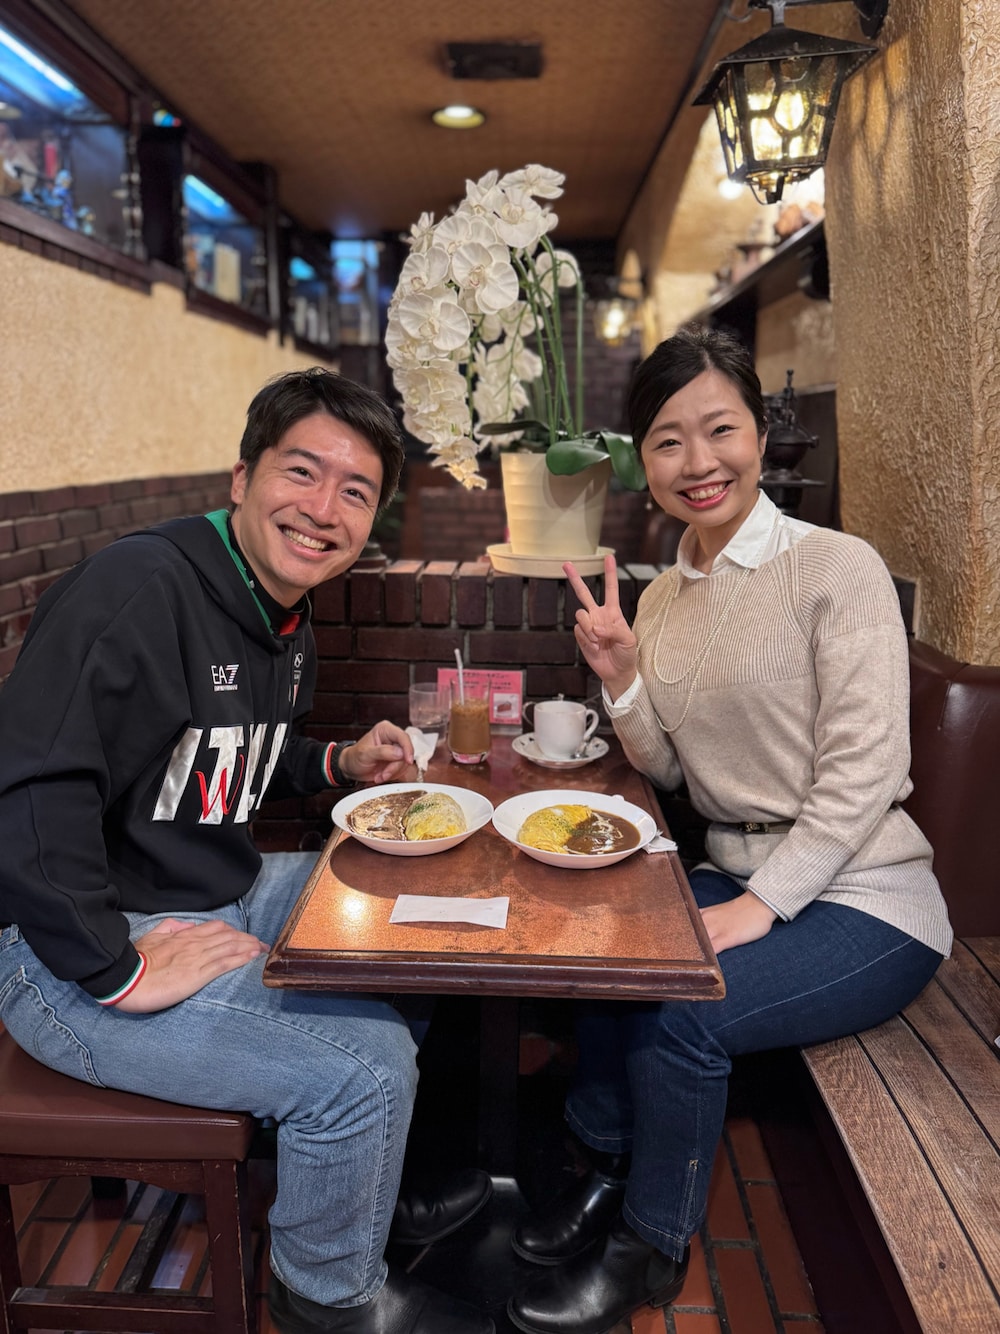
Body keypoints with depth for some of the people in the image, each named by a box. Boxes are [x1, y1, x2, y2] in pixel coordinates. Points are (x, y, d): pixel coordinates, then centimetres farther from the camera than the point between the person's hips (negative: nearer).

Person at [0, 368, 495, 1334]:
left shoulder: (285, 618, 5)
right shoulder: (136, 588, -25)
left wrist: (340, 763, 5)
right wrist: (117, 970, -26)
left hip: (230, 895, 10)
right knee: (365, 1064, -17)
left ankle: (370, 1191, 35)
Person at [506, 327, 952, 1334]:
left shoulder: (836, 567, -13)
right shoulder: (664, 595, 7)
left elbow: (865, 769, -17)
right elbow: (666, 769, 8)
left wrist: (760, 906, -22)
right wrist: (622, 679, -10)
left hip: (862, 901, -6)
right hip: (738, 877, 6)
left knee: (679, 1013, -23)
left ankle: (650, 1248, 9)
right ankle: (610, 1173, 17)